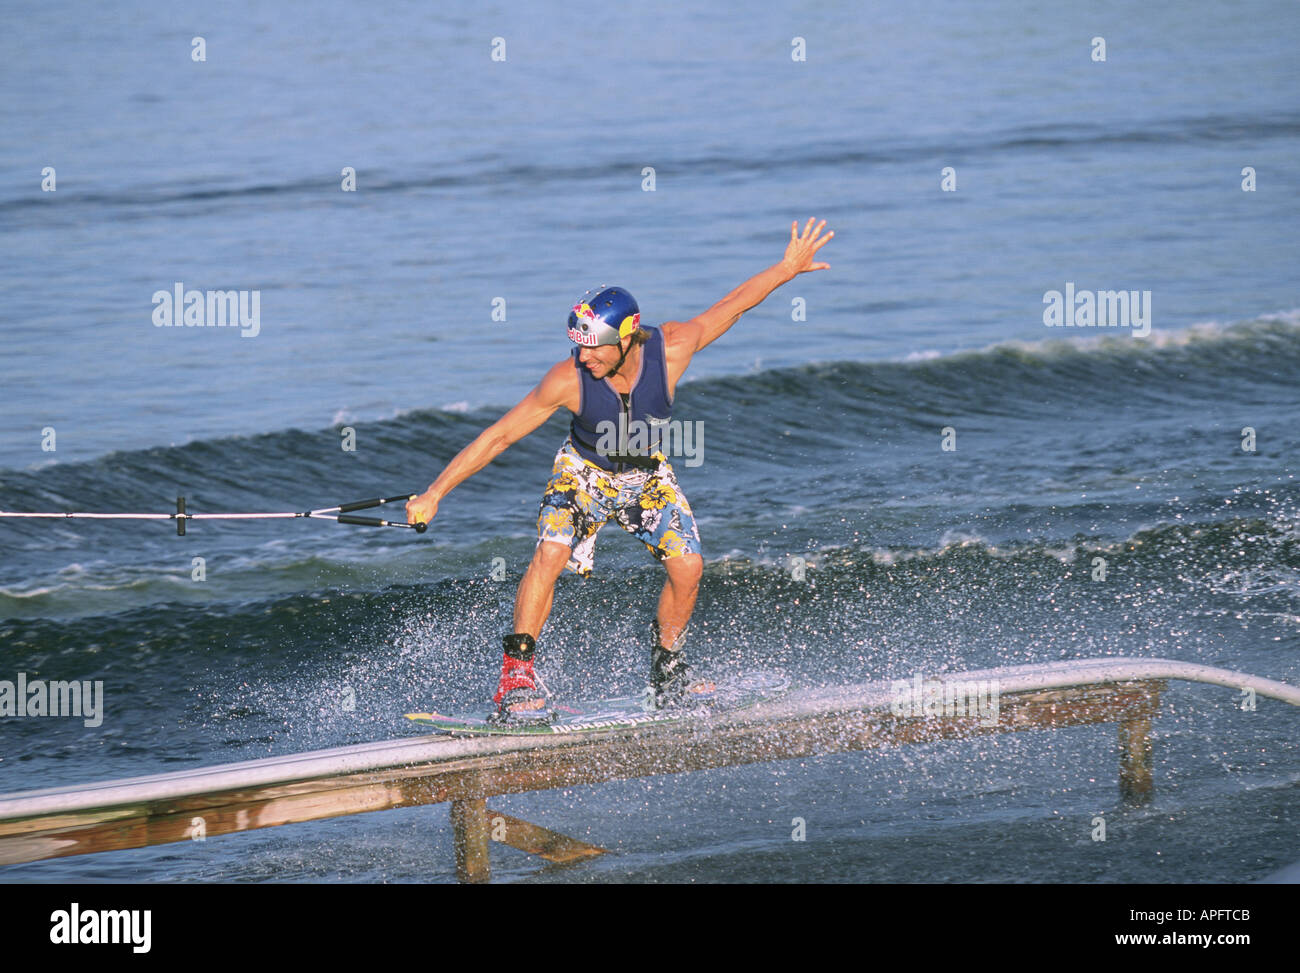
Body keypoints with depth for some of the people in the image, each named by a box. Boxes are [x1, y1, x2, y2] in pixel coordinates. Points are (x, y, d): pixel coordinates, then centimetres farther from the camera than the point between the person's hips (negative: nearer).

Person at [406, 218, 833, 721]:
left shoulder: (669, 350, -28)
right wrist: (434, 494, -27)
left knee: (688, 567, -13)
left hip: (648, 476, 2)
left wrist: (788, 268, -7)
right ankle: (517, 675, -21)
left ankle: (666, 660, 14)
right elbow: (496, 437, -25)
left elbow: (733, 303, -12)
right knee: (549, 555, -26)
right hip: (584, 473, -2)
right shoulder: (568, 381, -31)